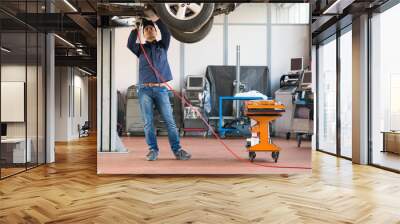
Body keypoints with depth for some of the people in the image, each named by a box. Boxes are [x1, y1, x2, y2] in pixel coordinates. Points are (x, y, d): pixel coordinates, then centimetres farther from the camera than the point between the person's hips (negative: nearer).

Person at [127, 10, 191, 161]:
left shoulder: (162, 46, 14)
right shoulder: (140, 48, 14)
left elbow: (167, 34, -4)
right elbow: (130, 44, -6)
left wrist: (156, 19, -13)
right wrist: (135, 28, -11)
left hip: (161, 89, 0)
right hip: (145, 90, 1)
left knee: (169, 121, -3)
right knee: (148, 122, 0)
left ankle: (177, 150, 0)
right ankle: (153, 150, 8)